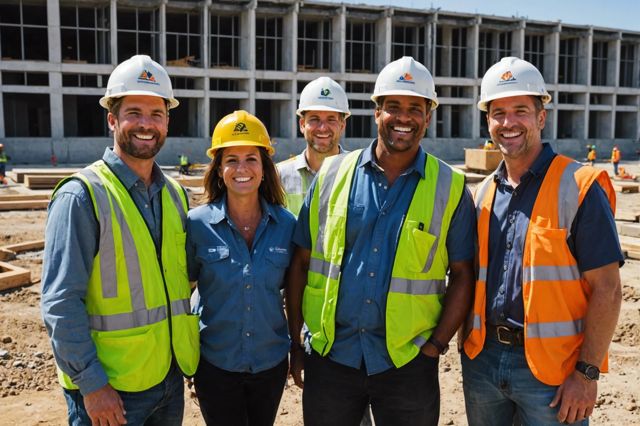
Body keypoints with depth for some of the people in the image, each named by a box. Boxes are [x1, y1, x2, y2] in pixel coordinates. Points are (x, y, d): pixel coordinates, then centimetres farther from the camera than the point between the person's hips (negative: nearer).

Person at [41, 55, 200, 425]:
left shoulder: (176, 194, 6)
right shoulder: (82, 196, -13)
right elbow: (61, 302, -15)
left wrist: (189, 350, 11)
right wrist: (91, 383, -17)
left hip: (171, 377, 6)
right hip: (109, 389, -6)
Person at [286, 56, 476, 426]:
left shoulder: (451, 188, -1)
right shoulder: (332, 175, 1)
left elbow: (462, 276, 2)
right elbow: (301, 263, 4)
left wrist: (436, 344, -6)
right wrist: (295, 341, 3)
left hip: (407, 362, -1)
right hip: (329, 354, 1)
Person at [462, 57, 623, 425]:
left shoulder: (579, 187, -11)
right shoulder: (485, 192, 7)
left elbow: (606, 289, -12)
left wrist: (587, 371, -15)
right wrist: (470, 344, 9)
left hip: (551, 367, -5)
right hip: (483, 357, 6)